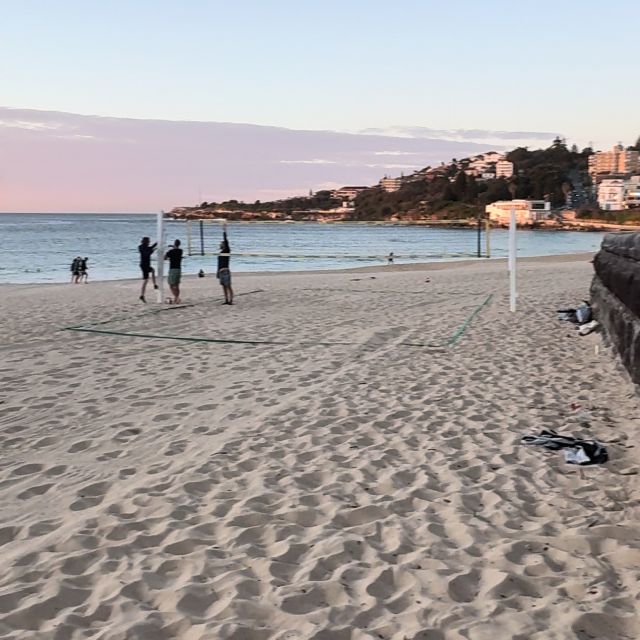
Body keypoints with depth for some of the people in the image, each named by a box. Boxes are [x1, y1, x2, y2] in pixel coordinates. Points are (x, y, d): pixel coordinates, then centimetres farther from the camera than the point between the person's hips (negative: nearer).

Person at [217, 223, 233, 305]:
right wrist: (218, 271, 23)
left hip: (225, 271, -8)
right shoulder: (221, 252, 17)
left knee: (228, 286, -7)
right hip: (221, 271, 8)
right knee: (224, 286, 9)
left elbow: (226, 241, -15)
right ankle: (226, 300, 13)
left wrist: (224, 231, -17)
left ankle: (231, 300, -7)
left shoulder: (227, 251, -5)